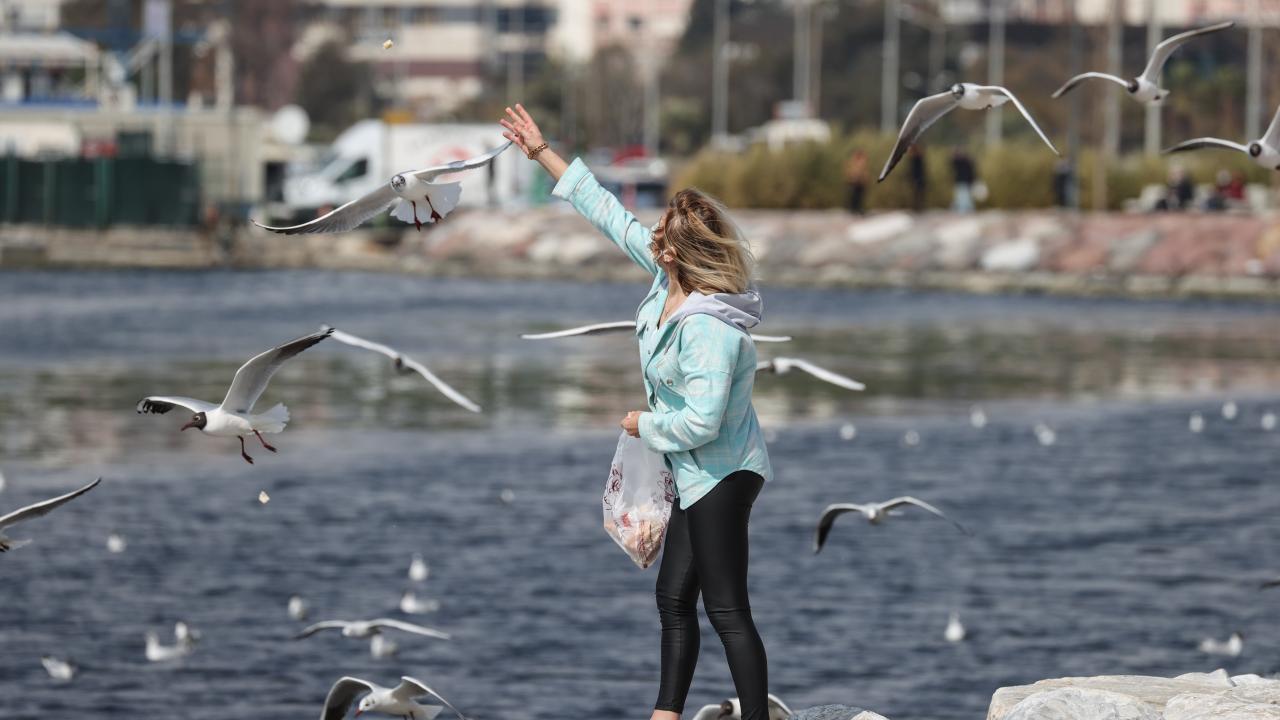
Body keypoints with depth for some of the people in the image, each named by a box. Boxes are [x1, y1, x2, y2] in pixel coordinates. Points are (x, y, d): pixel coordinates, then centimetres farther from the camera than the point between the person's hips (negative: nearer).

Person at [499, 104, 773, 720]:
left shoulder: (708, 329, -30)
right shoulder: (669, 277, -3)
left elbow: (702, 421, -30)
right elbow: (610, 215, 7)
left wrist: (645, 425, -11)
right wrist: (544, 155, 12)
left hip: (721, 478, -10)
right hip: (698, 478, 10)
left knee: (727, 611, -7)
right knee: (674, 598, 15)